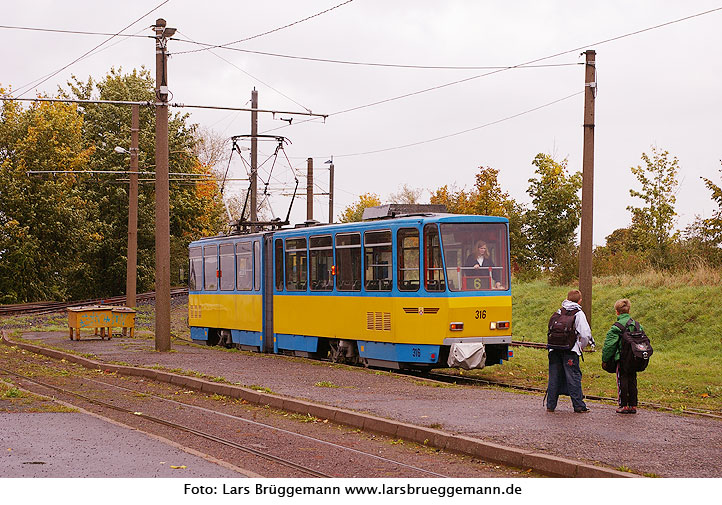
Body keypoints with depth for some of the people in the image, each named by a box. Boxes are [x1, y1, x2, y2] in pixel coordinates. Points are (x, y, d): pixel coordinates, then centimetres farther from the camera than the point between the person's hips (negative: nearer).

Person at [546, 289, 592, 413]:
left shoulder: (559, 312, 14)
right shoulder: (579, 313, -1)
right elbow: (585, 334, -7)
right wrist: (582, 346, 10)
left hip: (555, 350, 5)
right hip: (570, 351, -4)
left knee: (554, 377, 10)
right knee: (574, 377, -1)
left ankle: (550, 405, 13)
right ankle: (578, 406, -1)